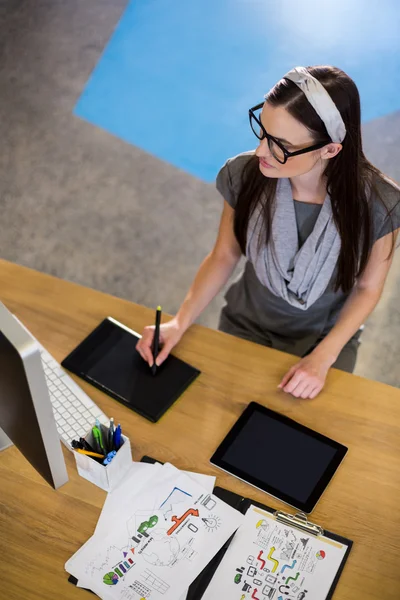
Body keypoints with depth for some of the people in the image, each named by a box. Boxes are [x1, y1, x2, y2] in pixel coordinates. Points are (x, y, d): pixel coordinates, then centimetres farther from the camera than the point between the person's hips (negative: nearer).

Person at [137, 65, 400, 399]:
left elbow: (368, 287, -10)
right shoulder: (244, 174, -24)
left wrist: (322, 359, -18)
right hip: (245, 327, 1)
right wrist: (181, 322, -18)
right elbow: (225, 255, -7)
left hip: (326, 338, -1)